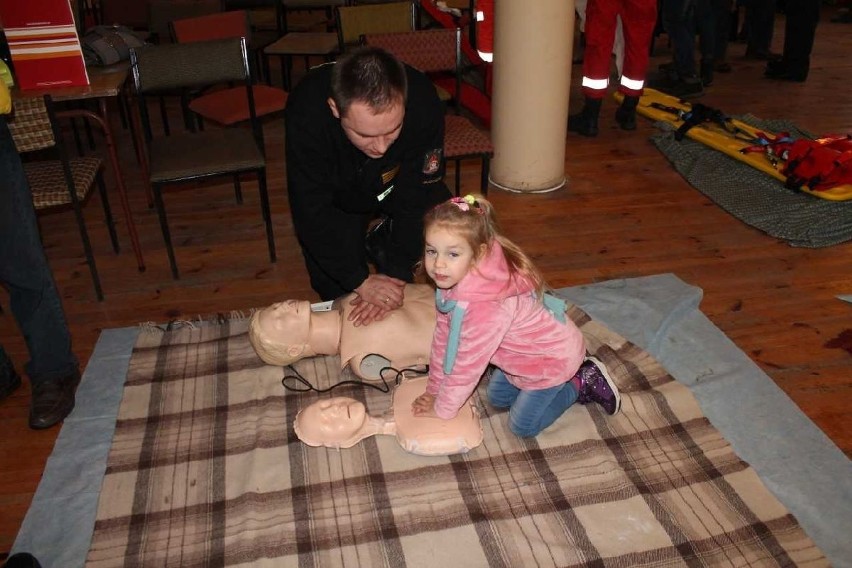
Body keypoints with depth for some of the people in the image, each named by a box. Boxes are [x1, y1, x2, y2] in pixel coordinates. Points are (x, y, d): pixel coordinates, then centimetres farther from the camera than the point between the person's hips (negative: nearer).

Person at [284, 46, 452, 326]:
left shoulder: (423, 103, -39)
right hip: (339, 194, -1)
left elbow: (417, 198, -30)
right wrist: (360, 281, -33)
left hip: (399, 183, 2)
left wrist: (396, 274, -32)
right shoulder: (306, 112, -42)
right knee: (335, 289, -8)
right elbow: (312, 212, -33)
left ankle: (382, 241, 13)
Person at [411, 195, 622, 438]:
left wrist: (442, 409, -15)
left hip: (554, 356, -8)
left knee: (522, 425, 4)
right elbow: (443, 336, -3)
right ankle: (569, 376, 28)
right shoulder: (453, 280, -14)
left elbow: (468, 364, -30)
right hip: (524, 351, 8)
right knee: (497, 398, 23)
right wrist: (434, 390, 3)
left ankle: (583, 383, 15)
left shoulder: (485, 305, -41)